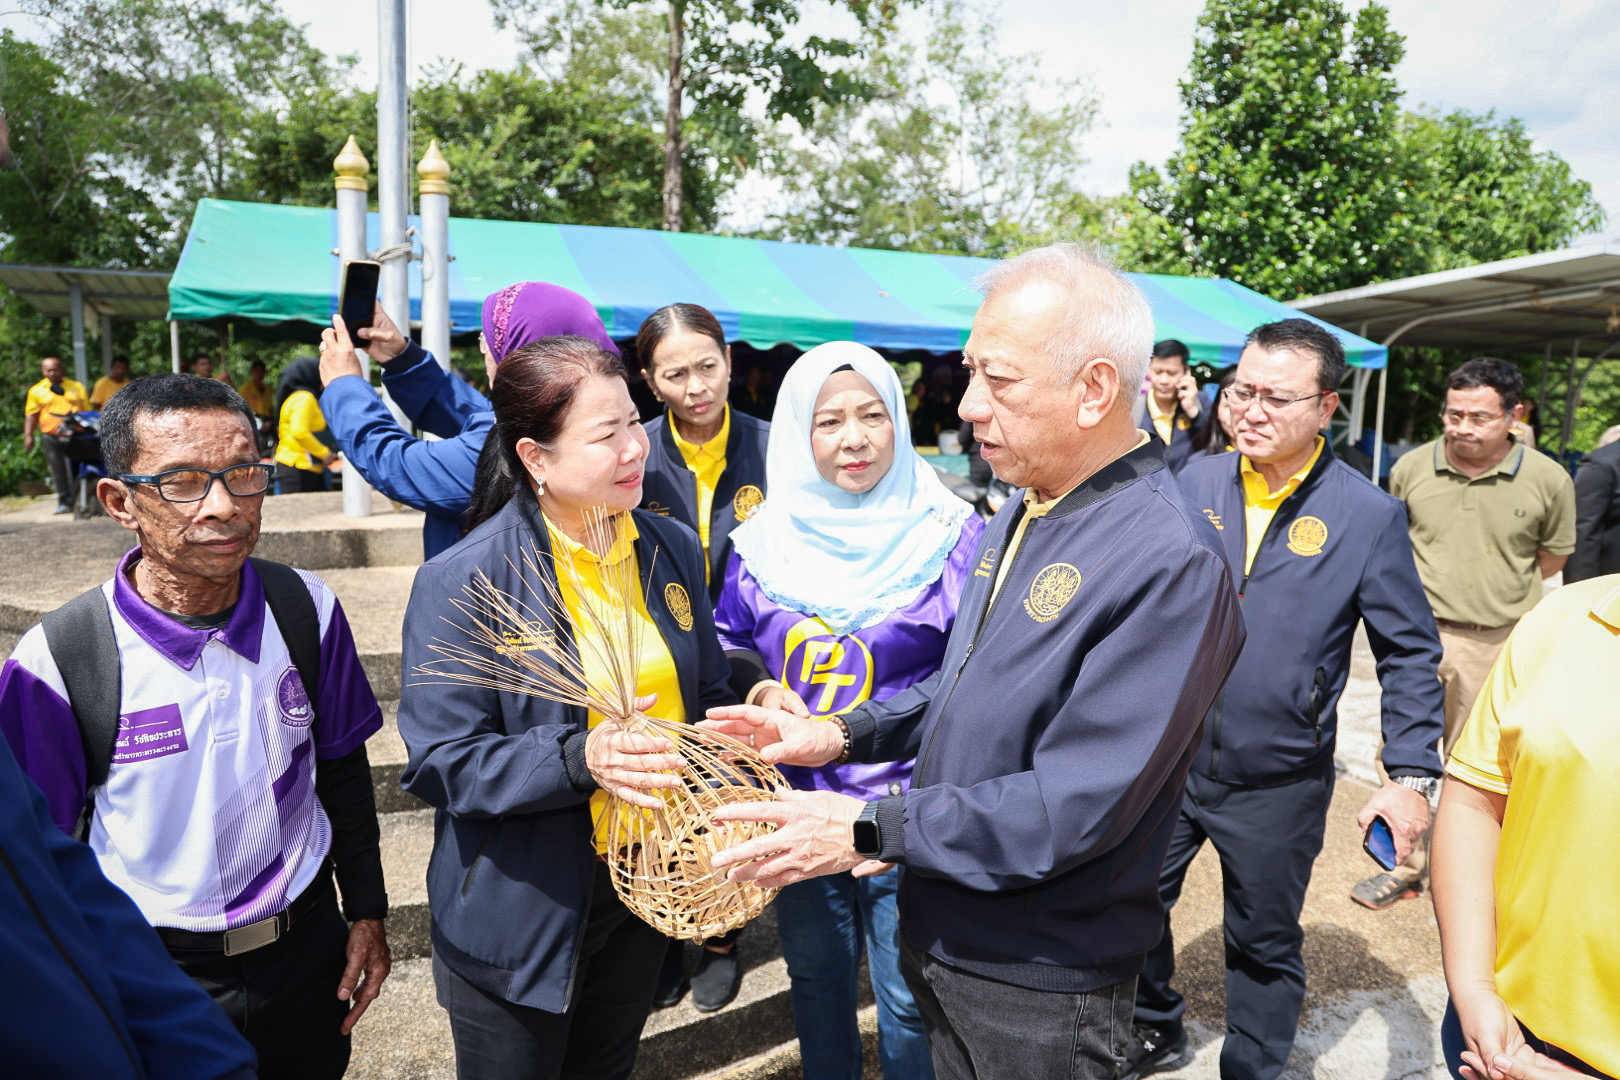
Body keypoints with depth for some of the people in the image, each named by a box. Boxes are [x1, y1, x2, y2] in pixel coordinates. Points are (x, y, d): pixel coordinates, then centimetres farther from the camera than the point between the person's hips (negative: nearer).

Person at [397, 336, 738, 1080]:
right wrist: (578, 759, -34)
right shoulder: (460, 583, -19)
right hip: (520, 917, -4)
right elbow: (438, 763, -20)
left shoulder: (673, 549, -1)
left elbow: (707, 695, 11)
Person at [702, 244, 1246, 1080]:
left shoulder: (1172, 562, -25)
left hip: (1041, 991, -7)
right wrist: (844, 735, -1)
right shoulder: (1016, 522, 4)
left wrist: (869, 830, -24)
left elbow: (1075, 807, -27)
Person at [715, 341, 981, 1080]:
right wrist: (756, 689, -7)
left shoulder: (950, 536, -12)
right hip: (798, 806, 4)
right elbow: (730, 645, 13)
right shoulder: (766, 540, -1)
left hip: (909, 815, -3)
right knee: (815, 978, 24)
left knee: (908, 1002, 12)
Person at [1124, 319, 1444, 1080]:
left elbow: (1410, 655, -3)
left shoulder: (1368, 515, -9)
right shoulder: (1195, 482, -2)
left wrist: (1412, 775, -11)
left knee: (1265, 947, 16)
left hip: (1279, 784, -2)